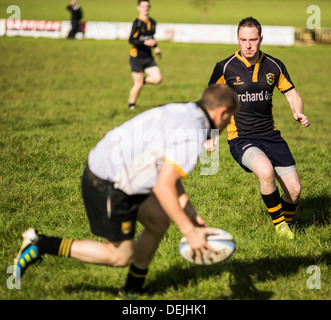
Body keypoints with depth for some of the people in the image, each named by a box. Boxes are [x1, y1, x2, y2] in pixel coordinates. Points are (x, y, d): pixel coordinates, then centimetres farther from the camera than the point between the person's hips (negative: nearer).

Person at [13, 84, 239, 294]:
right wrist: (189, 232, -18)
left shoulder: (183, 113, 11)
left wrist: (193, 217, 17)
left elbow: (170, 175, 17)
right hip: (107, 187, -10)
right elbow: (163, 187, -25)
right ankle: (40, 245, 4)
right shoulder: (191, 134, -20)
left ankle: (133, 290, 32)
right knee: (120, 256, 4)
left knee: (159, 221, 19)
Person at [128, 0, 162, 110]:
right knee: (138, 85, -2)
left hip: (148, 58, 6)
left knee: (158, 79, -9)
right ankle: (131, 106, 18)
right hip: (136, 58, -6)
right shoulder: (137, 23, -12)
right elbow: (131, 40, -18)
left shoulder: (153, 22, 9)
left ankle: (143, 80, 21)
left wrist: (156, 47, 11)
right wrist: (145, 42, -29)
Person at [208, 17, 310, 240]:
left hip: (270, 135, 4)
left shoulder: (274, 66, 1)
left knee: (294, 190, -4)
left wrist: (299, 114, -9)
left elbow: (292, 94, 13)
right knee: (266, 171, -33)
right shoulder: (225, 68, -7)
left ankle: (286, 225, 29)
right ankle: (278, 222, -9)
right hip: (241, 138, -4)